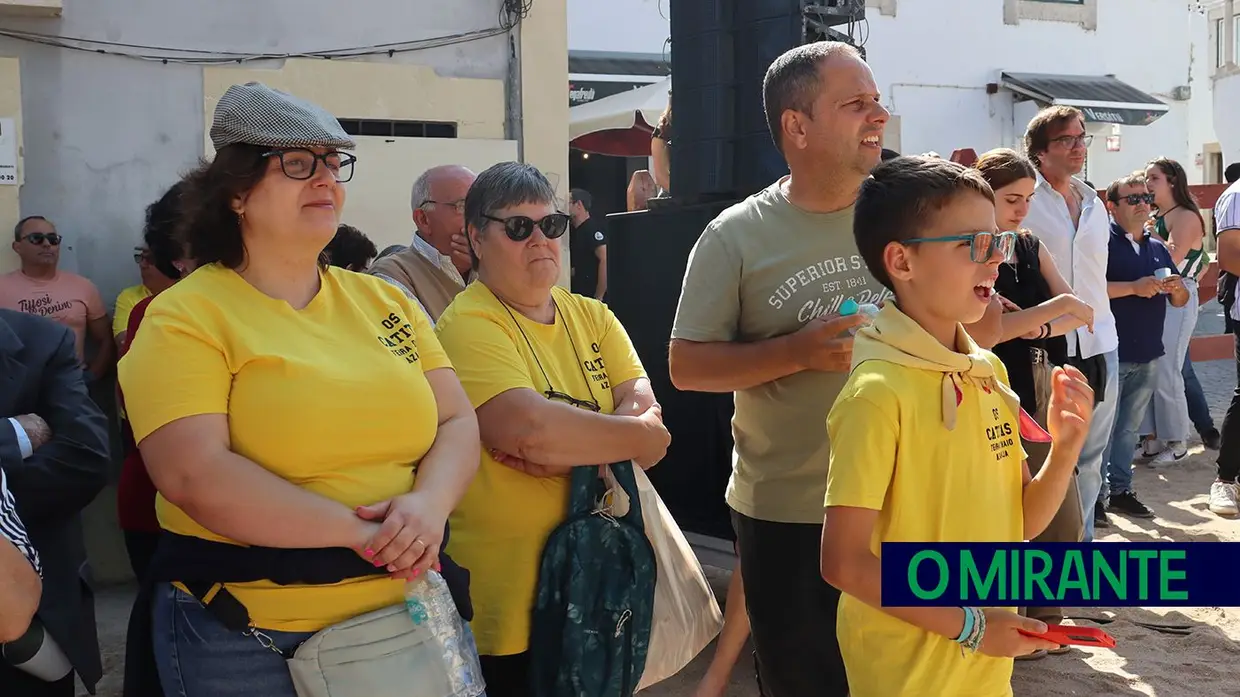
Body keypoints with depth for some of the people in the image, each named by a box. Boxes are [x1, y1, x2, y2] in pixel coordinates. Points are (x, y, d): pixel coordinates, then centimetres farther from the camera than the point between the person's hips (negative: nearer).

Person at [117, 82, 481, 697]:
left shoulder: (384, 301, 7)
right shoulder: (185, 318, -8)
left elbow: (457, 424, 5)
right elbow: (191, 474, -21)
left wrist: (430, 504, -17)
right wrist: (360, 530, -22)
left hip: (405, 612, 5)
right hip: (244, 643, -4)